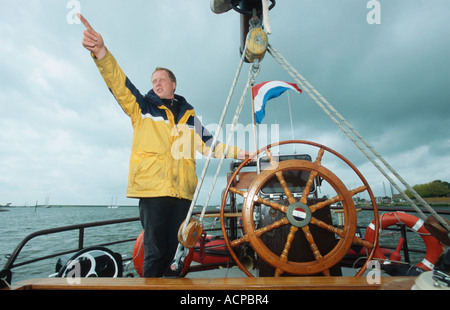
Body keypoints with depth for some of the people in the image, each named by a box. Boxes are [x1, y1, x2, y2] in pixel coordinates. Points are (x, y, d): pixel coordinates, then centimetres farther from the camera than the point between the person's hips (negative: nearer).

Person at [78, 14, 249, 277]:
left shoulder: (189, 116, 22)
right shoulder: (142, 107, 13)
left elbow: (208, 144, 26)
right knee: (154, 249, -6)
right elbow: (119, 84, -3)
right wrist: (101, 51, -19)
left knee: (173, 248, 7)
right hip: (153, 187, -3)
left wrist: (236, 152, 22)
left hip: (182, 189, 3)